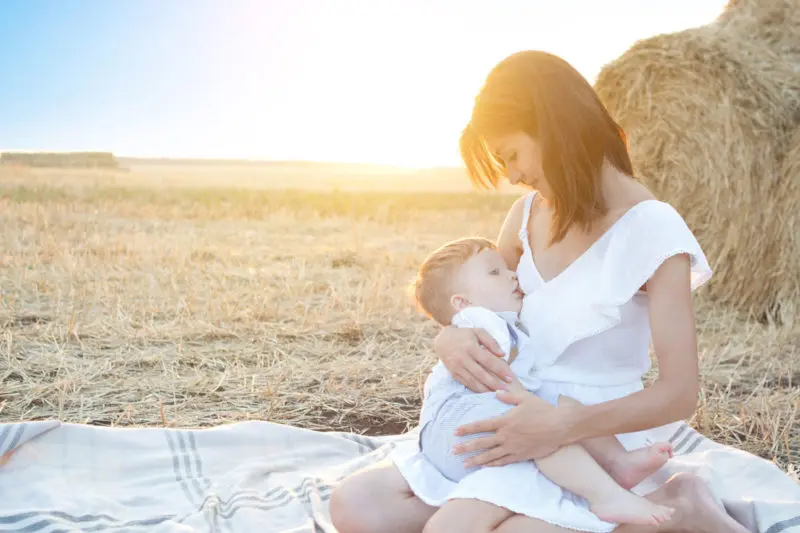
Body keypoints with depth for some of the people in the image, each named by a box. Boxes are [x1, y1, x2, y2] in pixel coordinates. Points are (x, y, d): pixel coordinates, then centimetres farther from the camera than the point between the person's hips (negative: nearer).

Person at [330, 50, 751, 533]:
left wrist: (565, 426, -29)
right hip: (522, 427, 6)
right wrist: (451, 337, -11)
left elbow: (679, 394, -16)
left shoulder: (651, 227, -13)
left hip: (593, 439, -5)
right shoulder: (530, 213, 6)